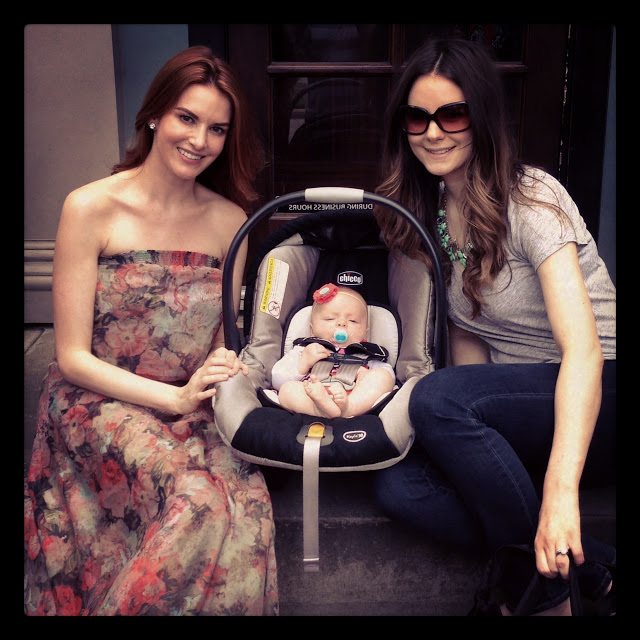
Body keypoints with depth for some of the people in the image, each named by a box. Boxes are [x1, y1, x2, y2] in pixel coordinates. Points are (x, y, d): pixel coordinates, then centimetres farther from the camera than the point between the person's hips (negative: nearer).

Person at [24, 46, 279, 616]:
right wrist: (177, 398, -17)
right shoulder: (91, 208, -7)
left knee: (248, 501, -26)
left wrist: (221, 377, -11)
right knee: (200, 499, -31)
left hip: (193, 409, 4)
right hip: (97, 403, -3)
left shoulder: (230, 220, 4)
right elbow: (73, 358, -7)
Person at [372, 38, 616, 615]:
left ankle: (545, 590, -12)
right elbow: (465, 328, 7)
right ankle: (592, 570, -9)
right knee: (398, 486, -20)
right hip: (516, 402, 6)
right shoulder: (430, 210, 6)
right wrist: (468, 433, -11)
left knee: (437, 396, -32)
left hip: (592, 401, -6)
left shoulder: (531, 199, -16)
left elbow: (584, 350, -27)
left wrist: (559, 486, -39)